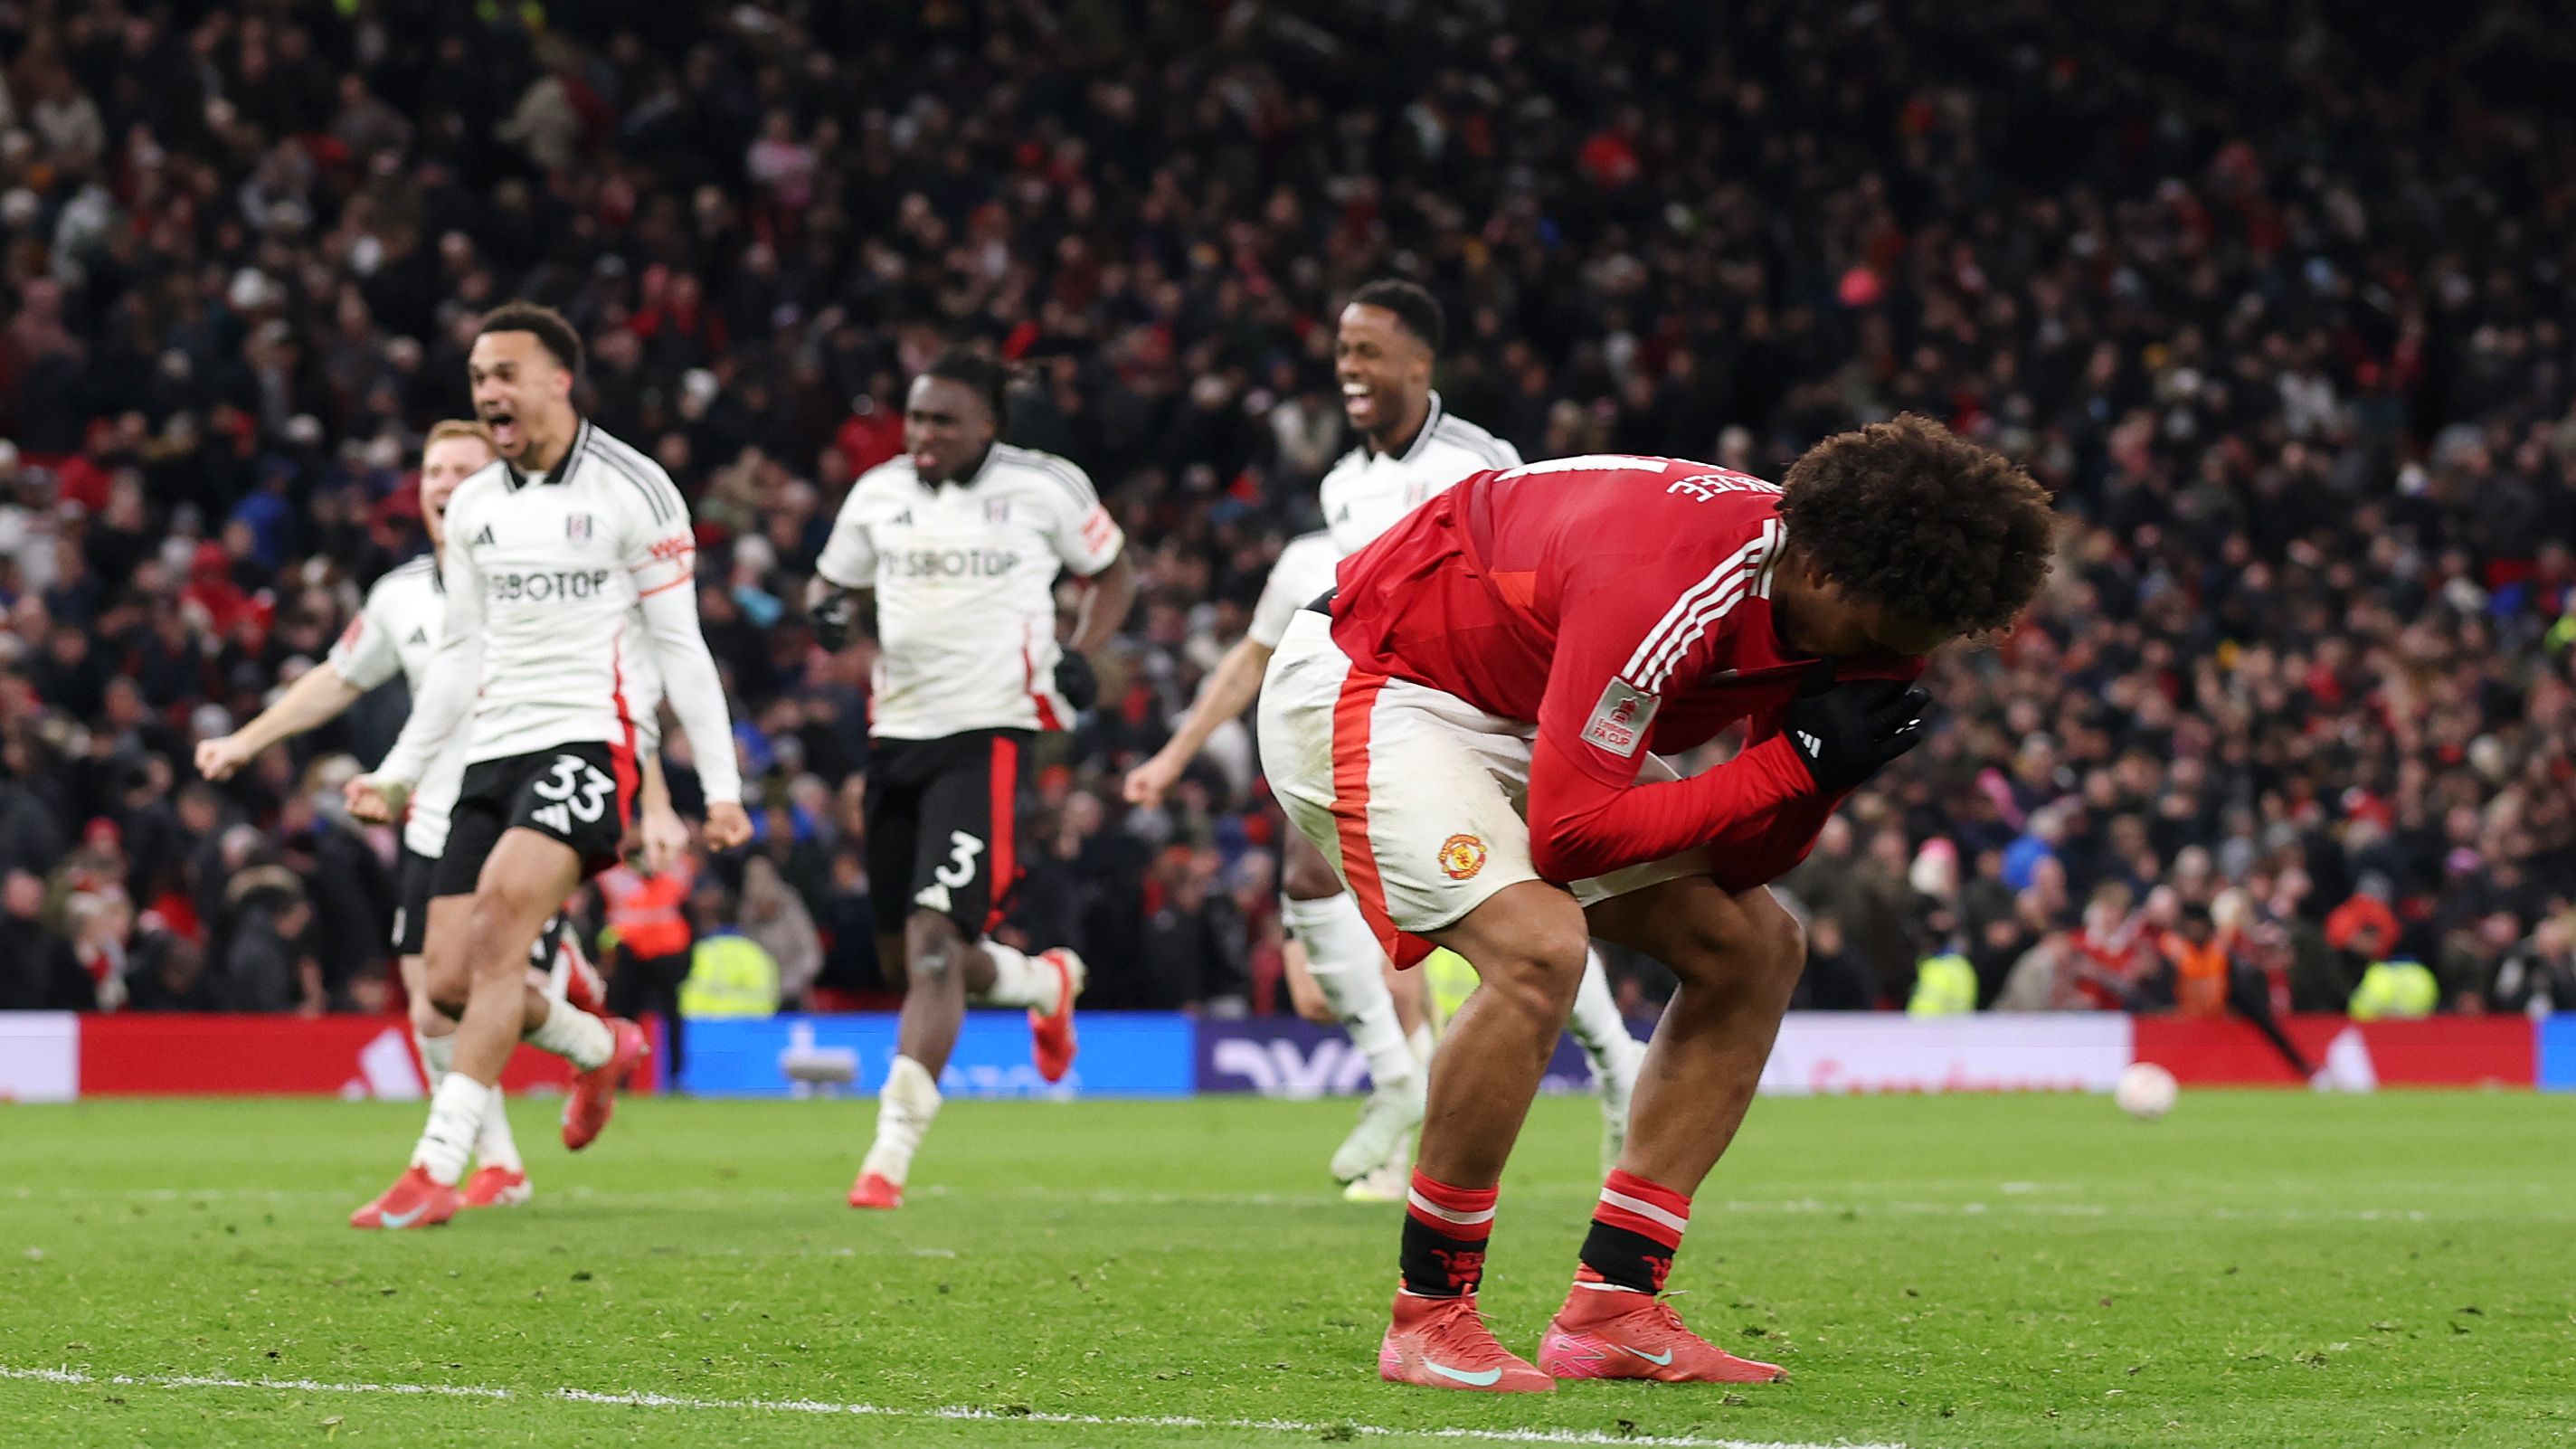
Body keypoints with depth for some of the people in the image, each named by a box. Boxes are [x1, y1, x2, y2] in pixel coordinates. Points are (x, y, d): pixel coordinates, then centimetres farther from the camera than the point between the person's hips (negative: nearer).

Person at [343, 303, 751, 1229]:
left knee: (500, 917, -27)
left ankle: (436, 1169, -28)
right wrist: (398, 773, 14)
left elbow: (679, 646, -1)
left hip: (589, 740, -6)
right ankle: (601, 1047, 30)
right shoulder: (472, 508, 13)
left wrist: (720, 787, -4)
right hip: (492, 753, 6)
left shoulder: (631, 489, -3)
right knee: (450, 981, -2)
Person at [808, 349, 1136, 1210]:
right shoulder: (879, 493, 9)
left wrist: (1080, 655, -5)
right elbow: (835, 582, 23)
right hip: (898, 732, 6)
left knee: (934, 941, -18)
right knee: (903, 957, 11)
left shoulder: (1042, 489, -2)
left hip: (989, 734, -6)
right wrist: (829, 613, -1)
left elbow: (1113, 575, 13)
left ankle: (893, 1152, -20)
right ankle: (1048, 983, 42)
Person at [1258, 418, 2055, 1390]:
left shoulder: (1831, 603, -9)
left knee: (1754, 948, 3)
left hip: (1516, 717, 9)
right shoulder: (1661, 589, -35)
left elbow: (1747, 858, -2)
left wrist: (1834, 761, -23)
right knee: (1536, 948, -31)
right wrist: (1798, 762, -30)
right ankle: (1429, 1320, -16)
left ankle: (1611, 1311, 3)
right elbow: (1570, 834, -32)